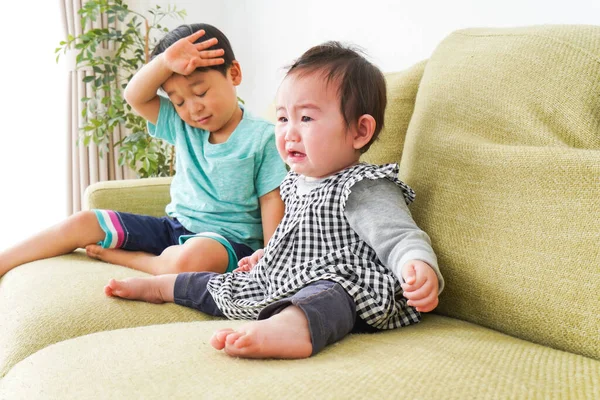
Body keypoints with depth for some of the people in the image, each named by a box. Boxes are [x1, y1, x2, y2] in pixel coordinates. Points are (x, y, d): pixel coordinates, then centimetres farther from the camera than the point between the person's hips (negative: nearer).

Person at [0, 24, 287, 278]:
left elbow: (272, 200, -11)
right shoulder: (182, 127, 6)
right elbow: (135, 97, 0)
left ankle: (116, 256, -17)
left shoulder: (263, 138, -9)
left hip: (229, 237, -6)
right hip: (176, 225, 6)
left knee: (191, 258, -42)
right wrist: (164, 62, -17)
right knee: (81, 224, 1)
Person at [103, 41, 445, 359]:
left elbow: (400, 237, -27)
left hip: (340, 287, -10)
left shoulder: (364, 191, -16)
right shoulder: (298, 183, 15)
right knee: (218, 287, 22)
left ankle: (292, 329, -75)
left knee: (326, 296, -45)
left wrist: (420, 267, -47)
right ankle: (157, 286, 44)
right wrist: (267, 254, 38)